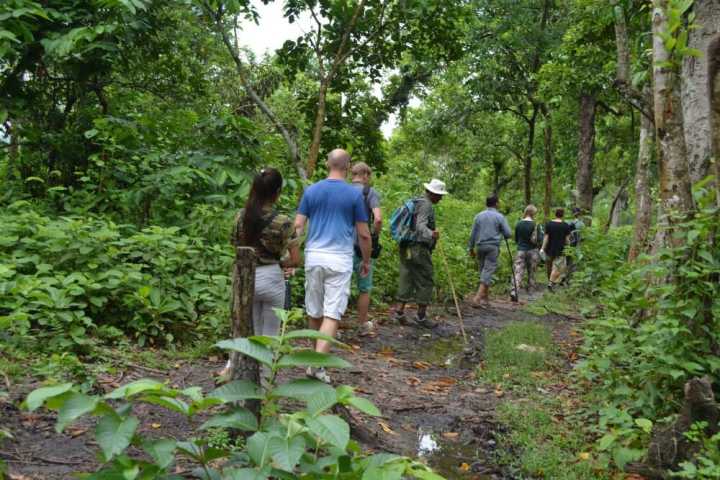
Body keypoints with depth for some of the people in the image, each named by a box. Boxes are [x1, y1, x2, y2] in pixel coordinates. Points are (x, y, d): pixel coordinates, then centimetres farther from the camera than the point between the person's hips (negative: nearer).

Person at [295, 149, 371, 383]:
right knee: (332, 314, -3)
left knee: (315, 312, 16)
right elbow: (364, 234, 1)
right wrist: (366, 261, 14)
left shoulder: (311, 190, 5)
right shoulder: (355, 193, -1)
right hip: (340, 260, -3)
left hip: (314, 256, 3)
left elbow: (298, 226, 2)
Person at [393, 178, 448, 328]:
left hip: (407, 247, 9)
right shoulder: (426, 205, -13)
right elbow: (421, 226, -28)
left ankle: (400, 311, 5)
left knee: (407, 280, 9)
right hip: (419, 249, -9)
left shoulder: (416, 202, 16)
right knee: (425, 282, 0)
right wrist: (431, 234, -46)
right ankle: (421, 316, 4)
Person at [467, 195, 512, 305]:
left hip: (480, 246, 4)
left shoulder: (479, 216, 7)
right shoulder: (499, 217, -2)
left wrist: (471, 248, 17)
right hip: (493, 246, -4)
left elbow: (473, 234, 9)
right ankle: (478, 296, -19)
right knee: (488, 271, -6)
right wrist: (500, 233, 19)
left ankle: (485, 297, 18)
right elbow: (508, 234, -3)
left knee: (483, 270, 13)